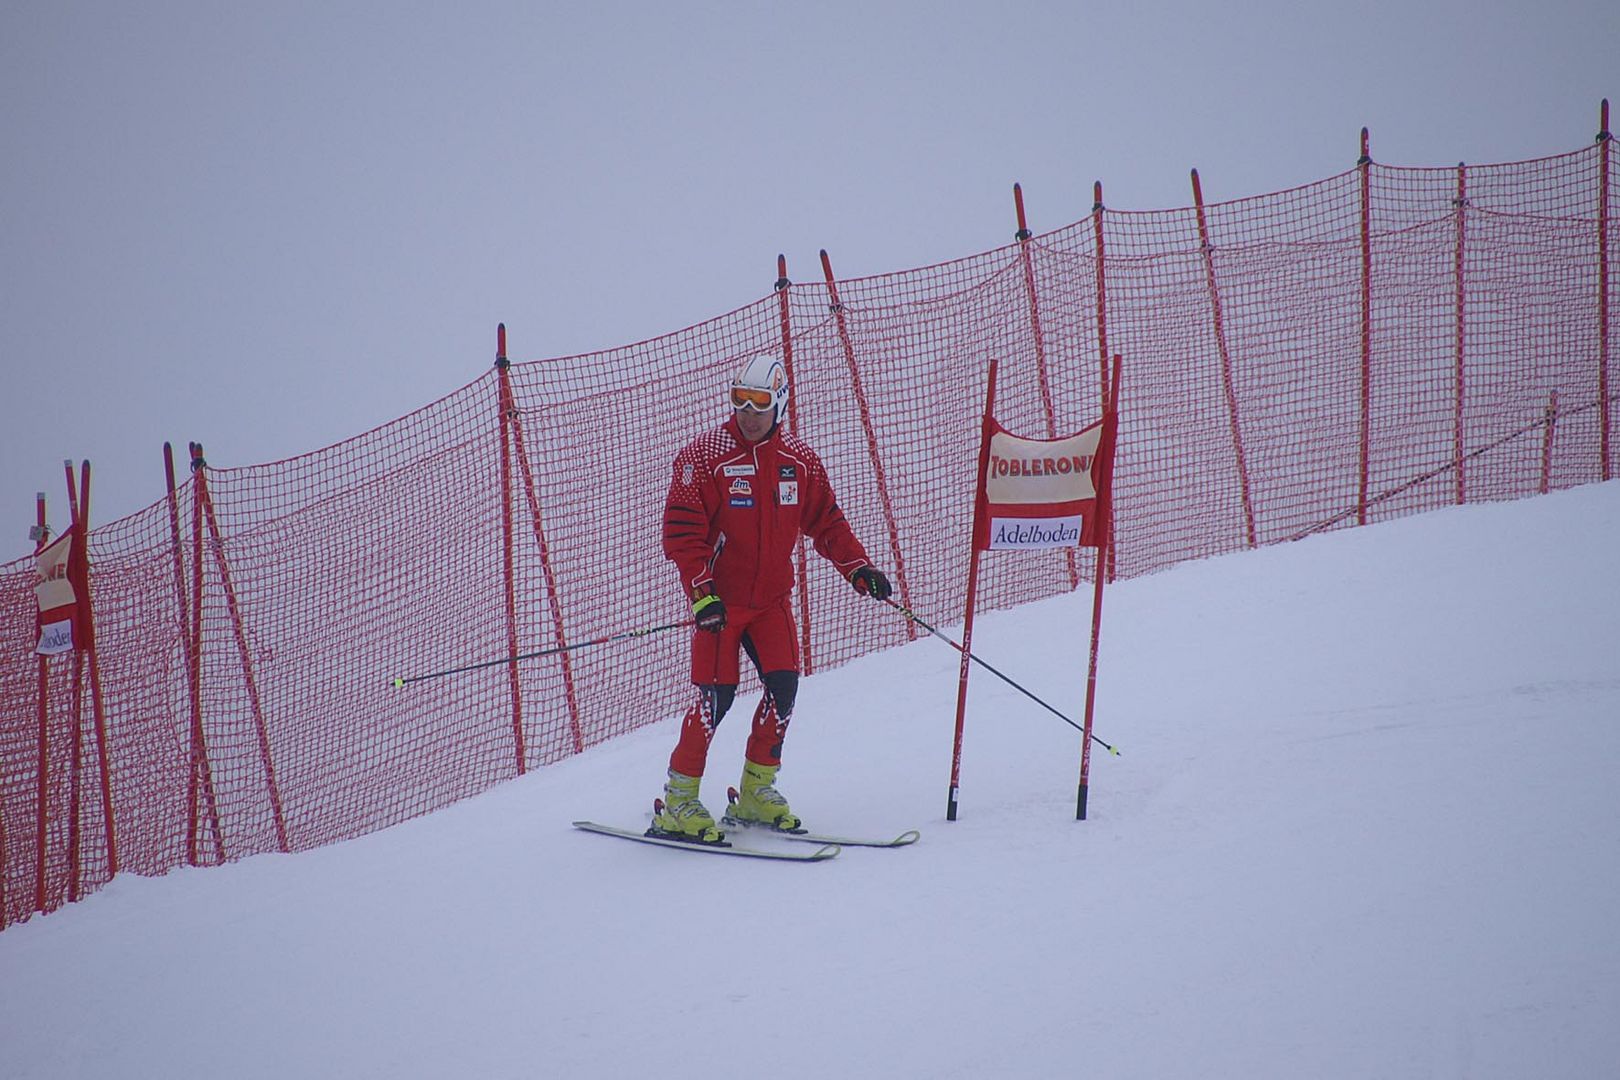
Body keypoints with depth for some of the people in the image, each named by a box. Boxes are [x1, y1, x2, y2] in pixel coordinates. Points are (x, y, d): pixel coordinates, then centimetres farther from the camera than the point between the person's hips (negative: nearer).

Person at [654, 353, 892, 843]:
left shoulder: (799, 459, 4)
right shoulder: (704, 456, -10)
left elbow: (825, 521, 13)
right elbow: (682, 531, -13)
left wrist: (858, 568, 1)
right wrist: (701, 594, -21)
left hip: (772, 597, 5)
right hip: (719, 598, -5)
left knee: (783, 685, -6)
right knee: (717, 693, -10)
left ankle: (756, 792, 10)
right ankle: (678, 800, 0)